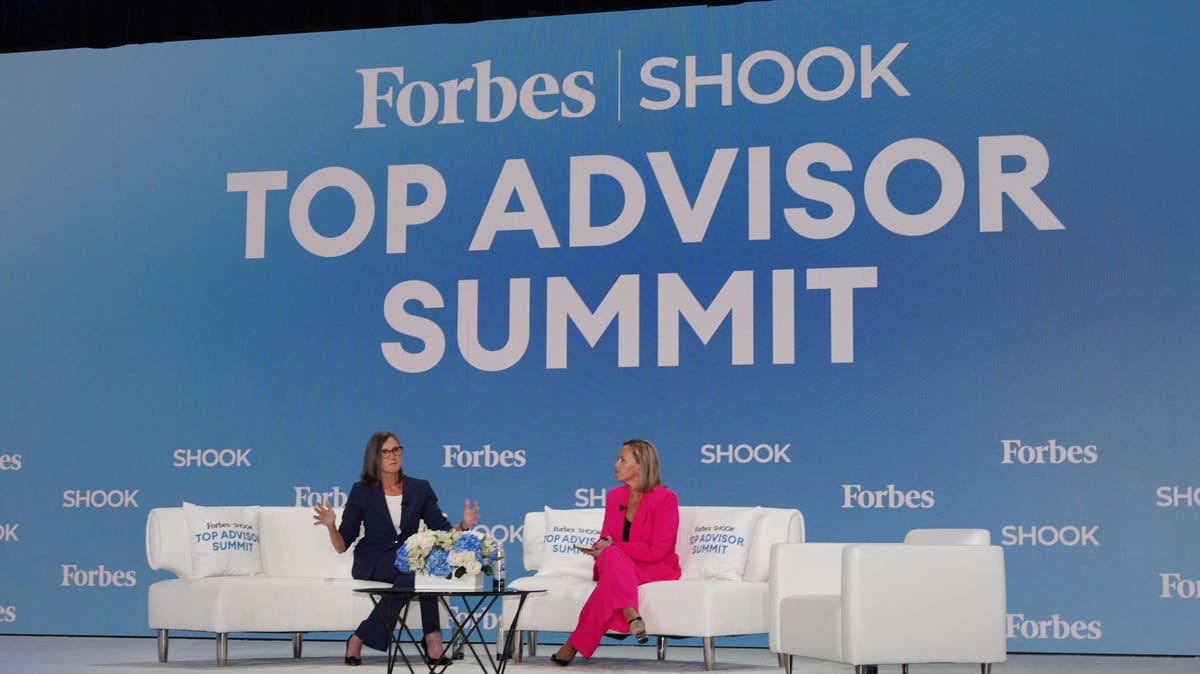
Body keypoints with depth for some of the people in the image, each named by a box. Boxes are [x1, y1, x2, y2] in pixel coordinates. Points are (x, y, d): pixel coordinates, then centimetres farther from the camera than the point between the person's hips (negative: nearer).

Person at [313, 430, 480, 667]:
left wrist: (463, 526, -17)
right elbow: (342, 545, 1)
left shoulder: (420, 489, 9)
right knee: (414, 577, -35)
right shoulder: (361, 491, 3)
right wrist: (331, 526, -19)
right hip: (373, 564, -3)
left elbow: (442, 533, 3)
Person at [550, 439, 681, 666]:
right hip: (614, 563, 5)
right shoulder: (615, 496, 11)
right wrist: (601, 545, -9)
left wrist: (613, 547, -15)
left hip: (656, 570, -5)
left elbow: (657, 551, -16)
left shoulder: (665, 498, -9)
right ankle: (630, 615, -48)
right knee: (612, 556, -35)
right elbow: (606, 538, 18)